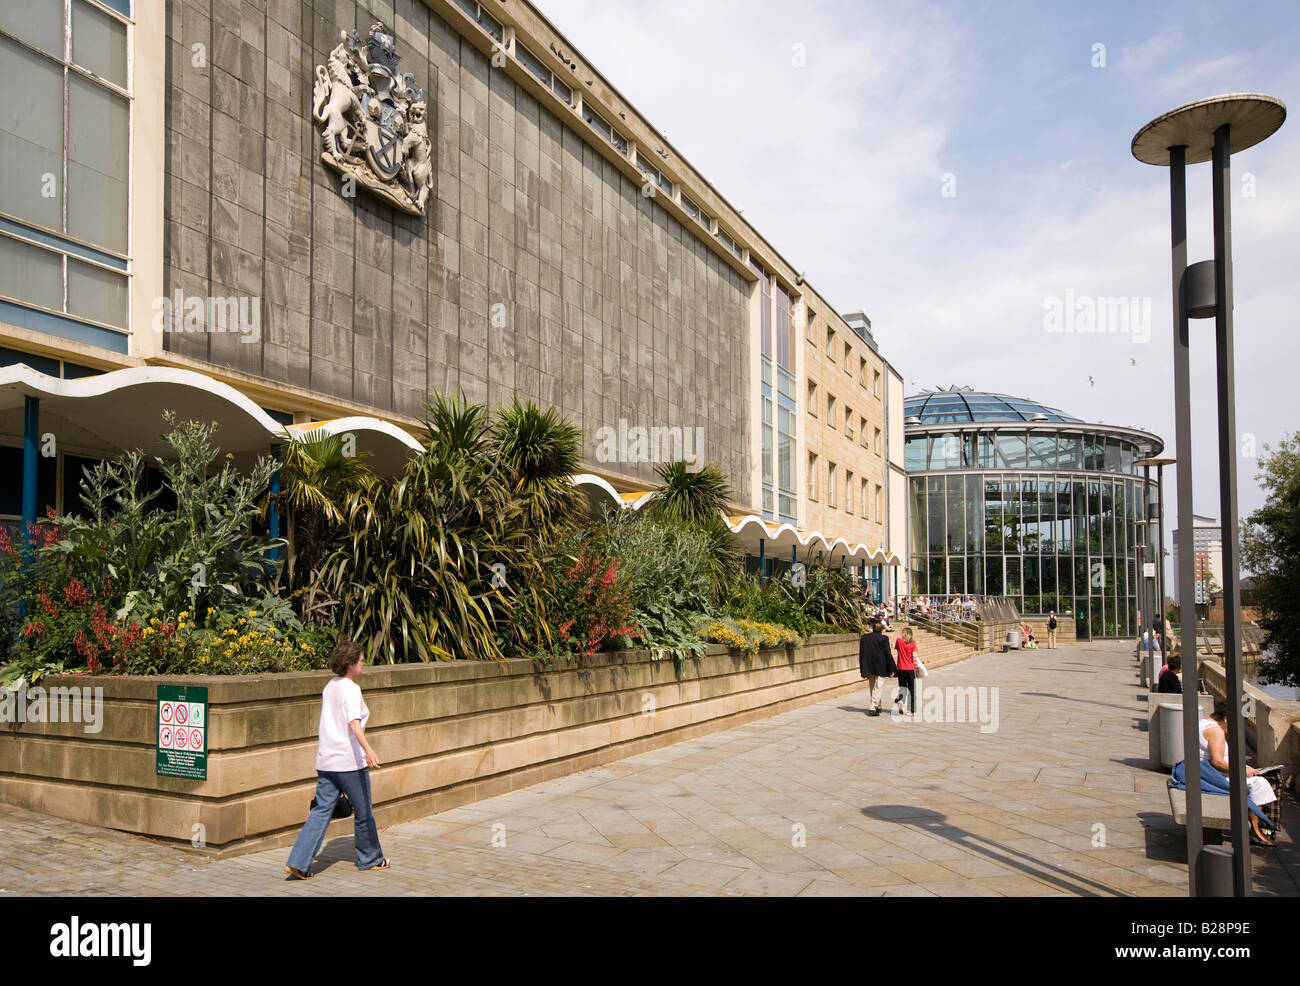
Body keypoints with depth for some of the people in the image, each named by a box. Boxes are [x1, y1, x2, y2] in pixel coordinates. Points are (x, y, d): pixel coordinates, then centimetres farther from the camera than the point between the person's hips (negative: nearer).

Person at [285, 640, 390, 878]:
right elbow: (354, 722, -29)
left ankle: (298, 863, -4)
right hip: (350, 760, -7)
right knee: (362, 811, 9)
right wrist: (368, 749, -42)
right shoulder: (351, 689, -14)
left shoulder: (329, 687, 11)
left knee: (321, 810, 6)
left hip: (326, 760, 7)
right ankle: (370, 859, 24)